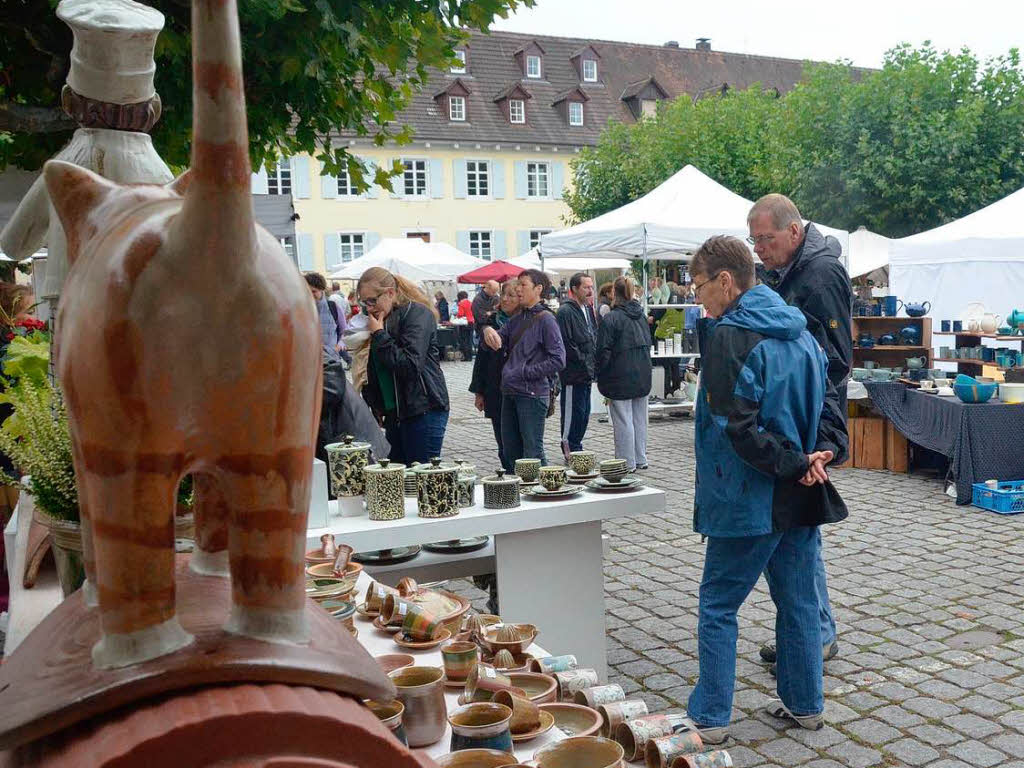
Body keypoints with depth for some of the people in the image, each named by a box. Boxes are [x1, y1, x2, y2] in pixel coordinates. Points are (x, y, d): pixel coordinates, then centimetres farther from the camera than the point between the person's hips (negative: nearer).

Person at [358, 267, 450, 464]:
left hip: (424, 412, -8)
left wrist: (379, 335, -16)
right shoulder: (381, 319, 16)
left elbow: (411, 364, -23)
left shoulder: (418, 314, -10)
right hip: (394, 414, 8)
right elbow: (375, 370, 25)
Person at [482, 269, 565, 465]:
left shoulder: (545, 319, -9)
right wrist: (488, 331, -10)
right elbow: (497, 343, 13)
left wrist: (524, 372, -14)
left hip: (532, 394, -8)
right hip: (510, 393, 8)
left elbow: (558, 360, -15)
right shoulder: (517, 319, 14)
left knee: (533, 453, -4)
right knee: (510, 451, 14)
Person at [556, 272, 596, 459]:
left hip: (586, 372, 9)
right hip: (573, 372, -9)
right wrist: (584, 360, -17)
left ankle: (575, 448, 24)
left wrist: (591, 363, 11)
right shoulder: (565, 312, -14)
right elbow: (565, 344, -20)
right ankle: (570, 451, 7)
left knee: (584, 413, 14)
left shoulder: (588, 309, 15)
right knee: (573, 412, -3)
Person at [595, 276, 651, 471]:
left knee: (623, 421, -1)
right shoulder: (641, 315, 8)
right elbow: (648, 343, 14)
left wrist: (600, 378, -4)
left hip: (620, 378, -7)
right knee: (640, 419, 14)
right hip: (642, 375, 7)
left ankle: (627, 463, 3)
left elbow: (604, 352, -14)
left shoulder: (611, 319, -14)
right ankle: (641, 459, 22)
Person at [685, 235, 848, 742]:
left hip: (750, 499, -8)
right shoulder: (799, 333, 9)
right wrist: (823, 451, -4)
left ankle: (709, 718, 10)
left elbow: (737, 427, -23)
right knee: (798, 602, 17)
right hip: (801, 498, 8)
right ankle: (804, 704, 29)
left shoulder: (730, 336, -16)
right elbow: (825, 403, 11)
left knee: (717, 605, 5)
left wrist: (794, 465, -14)